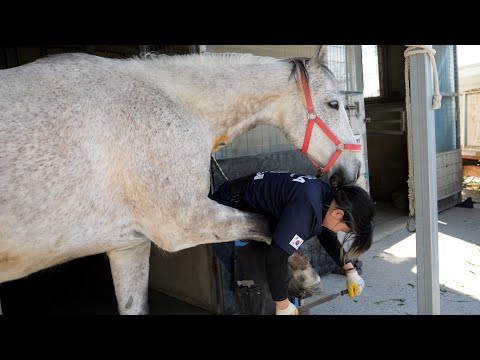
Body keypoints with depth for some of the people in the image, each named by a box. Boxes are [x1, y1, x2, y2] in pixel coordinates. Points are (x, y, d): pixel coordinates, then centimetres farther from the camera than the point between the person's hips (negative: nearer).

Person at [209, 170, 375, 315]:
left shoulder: (327, 196, -8)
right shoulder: (307, 207, -37)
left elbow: (327, 236, 11)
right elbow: (275, 259, -38)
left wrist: (350, 270, 5)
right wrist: (283, 306, -24)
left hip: (253, 209, 9)